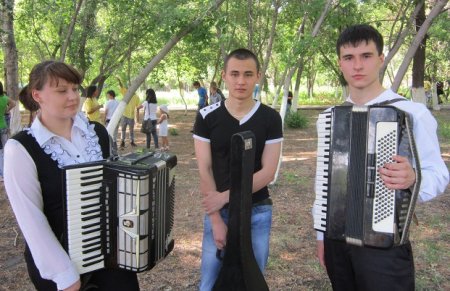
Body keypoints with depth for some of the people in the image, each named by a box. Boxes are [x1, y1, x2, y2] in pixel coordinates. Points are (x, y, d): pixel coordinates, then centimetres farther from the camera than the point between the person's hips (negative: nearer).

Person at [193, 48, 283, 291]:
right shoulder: (207, 117, -5)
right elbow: (204, 171, -6)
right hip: (218, 212, 0)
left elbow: (268, 172, -9)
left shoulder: (270, 118, -5)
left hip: (257, 213, 0)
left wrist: (226, 196, -17)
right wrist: (216, 220, -10)